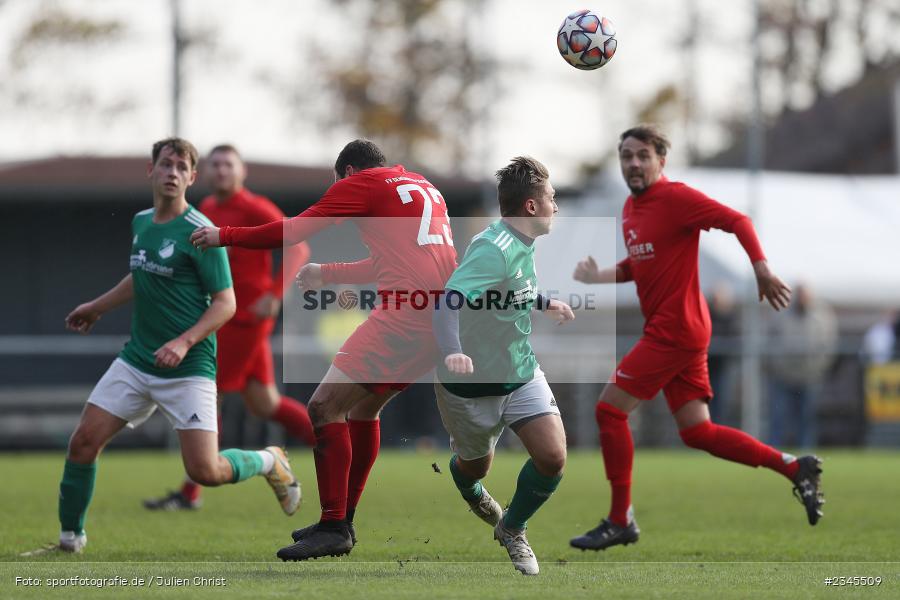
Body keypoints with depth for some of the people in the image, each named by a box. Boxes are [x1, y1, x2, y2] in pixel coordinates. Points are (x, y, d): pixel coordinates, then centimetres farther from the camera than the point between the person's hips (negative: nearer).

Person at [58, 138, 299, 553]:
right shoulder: (141, 223, 8)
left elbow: (225, 303, -13)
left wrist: (185, 342, -25)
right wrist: (97, 307, 34)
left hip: (188, 368, -6)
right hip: (135, 360, 6)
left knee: (205, 472, -11)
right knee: (83, 442, -4)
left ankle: (268, 462, 19)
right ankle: (70, 536, 13)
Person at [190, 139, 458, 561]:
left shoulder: (361, 182, 4)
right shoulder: (425, 187, 27)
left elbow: (293, 231, 1)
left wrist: (224, 236, 12)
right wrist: (326, 274, 44)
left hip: (406, 315, -9)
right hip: (444, 316, 9)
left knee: (325, 406, -7)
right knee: (363, 407, 22)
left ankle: (334, 528, -12)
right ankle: (342, 521, 25)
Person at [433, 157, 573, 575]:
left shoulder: (523, 245, 1)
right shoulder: (494, 249, -29)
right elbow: (449, 300, -42)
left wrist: (544, 304, 34)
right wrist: (451, 351, -58)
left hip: (522, 371, 7)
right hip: (474, 380, -7)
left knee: (553, 458, -9)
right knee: (475, 466, 15)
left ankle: (512, 530, 18)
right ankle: (470, 491, 56)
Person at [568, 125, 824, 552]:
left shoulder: (674, 197, -12)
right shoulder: (630, 208, 15)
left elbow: (736, 220, -19)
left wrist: (762, 270, -30)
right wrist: (599, 277, 7)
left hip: (675, 329, -9)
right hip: (666, 329, 9)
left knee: (610, 409, -8)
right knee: (696, 432, 8)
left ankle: (620, 521, -1)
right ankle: (794, 468, 12)